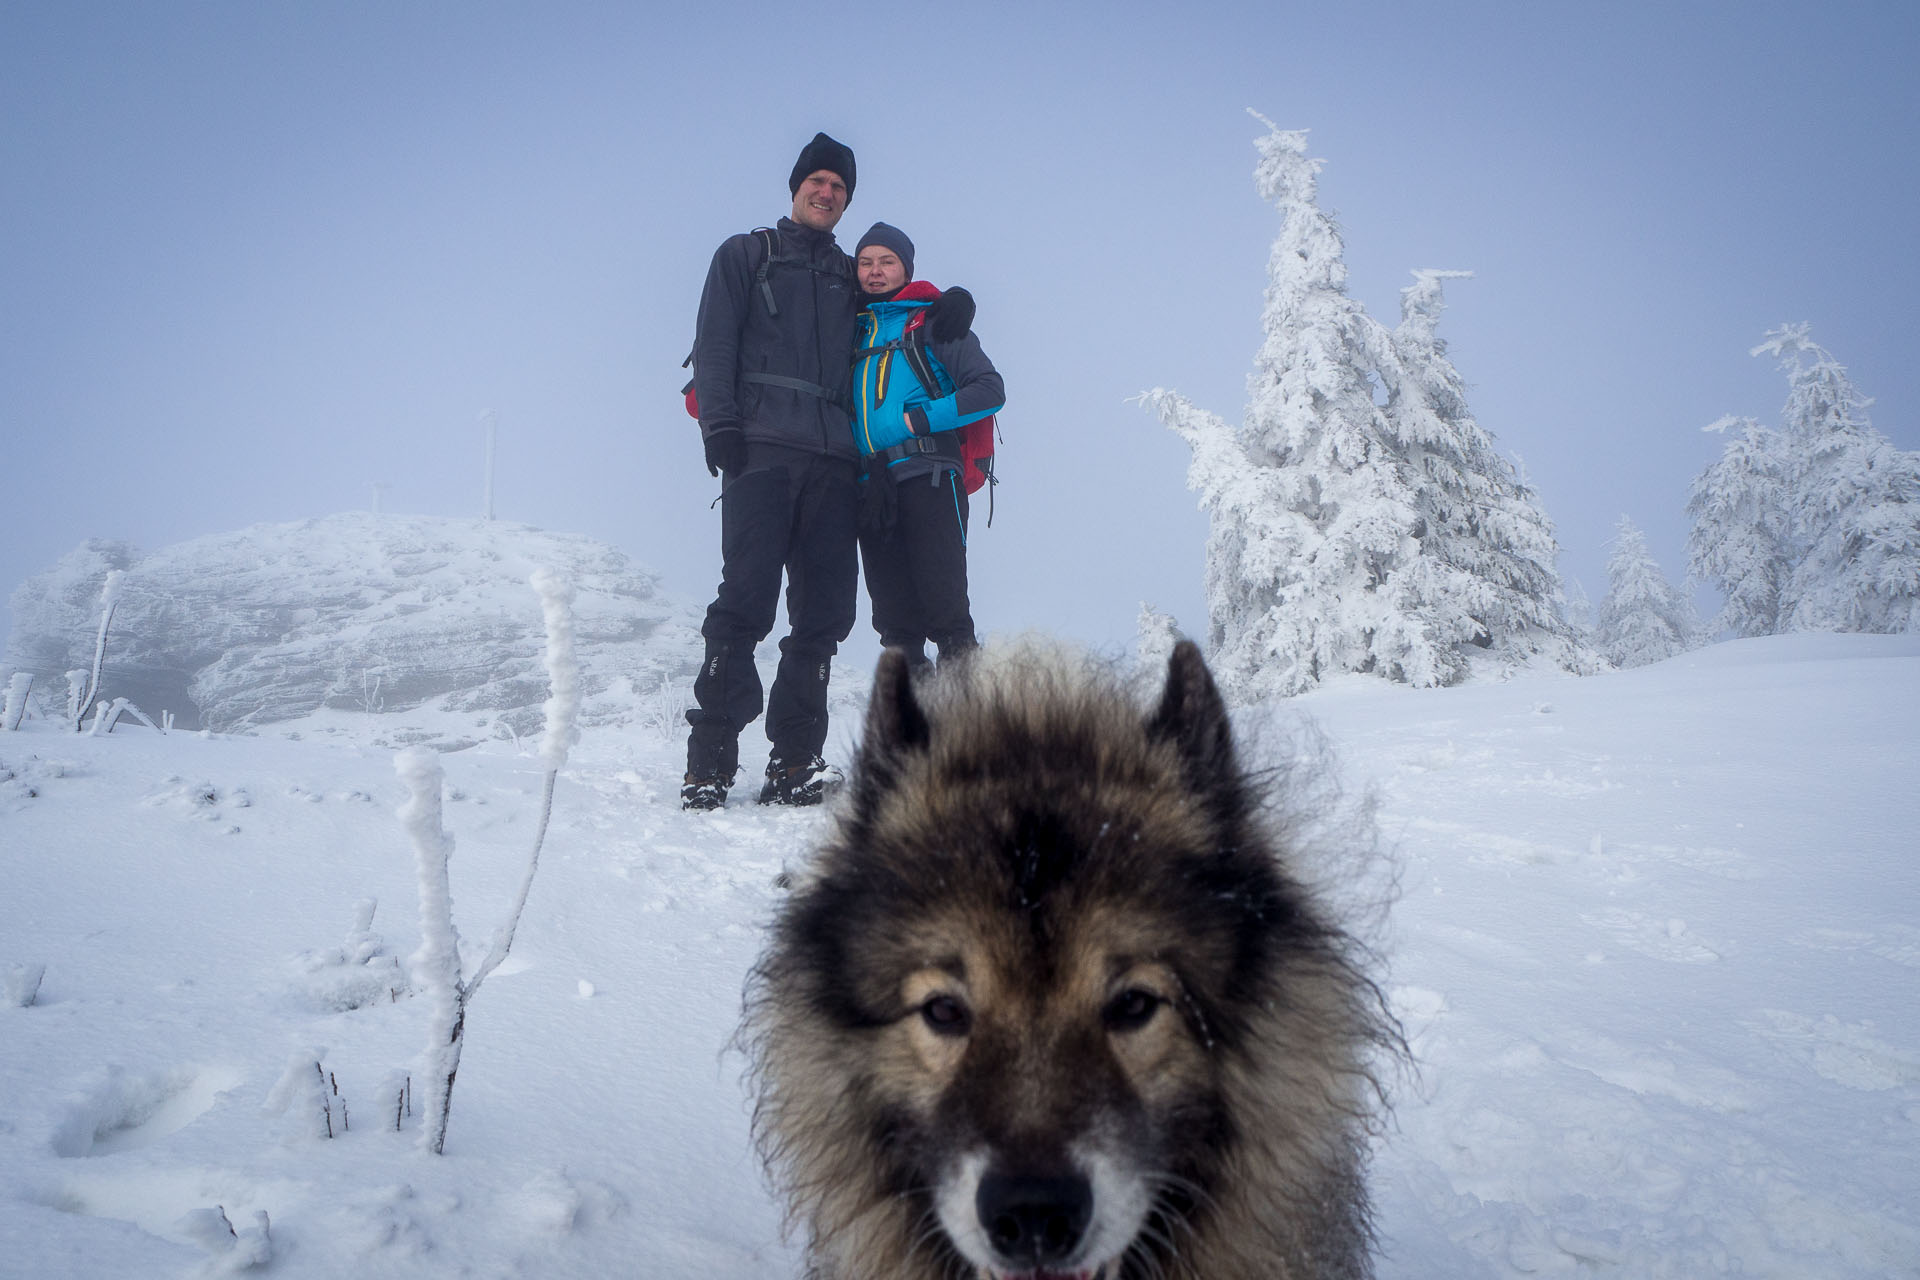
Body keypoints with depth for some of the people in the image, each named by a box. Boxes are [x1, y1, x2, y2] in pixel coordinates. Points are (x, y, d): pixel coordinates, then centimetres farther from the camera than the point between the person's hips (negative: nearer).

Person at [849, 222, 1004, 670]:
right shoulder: (853, 331, 23)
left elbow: (990, 390, -1)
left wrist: (921, 419, -10)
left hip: (927, 478, -5)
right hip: (871, 488, 5)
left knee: (942, 601, -12)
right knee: (894, 613, 4)